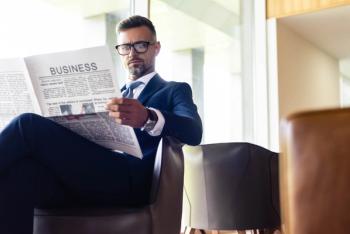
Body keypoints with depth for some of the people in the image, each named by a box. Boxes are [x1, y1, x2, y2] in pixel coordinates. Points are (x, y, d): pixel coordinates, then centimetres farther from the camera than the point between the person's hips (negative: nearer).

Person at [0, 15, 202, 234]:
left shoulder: (175, 90, 17)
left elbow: (194, 132, -5)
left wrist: (148, 119, -26)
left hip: (129, 179, -5)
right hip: (82, 175, 5)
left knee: (29, 126, -22)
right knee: (19, 172, -30)